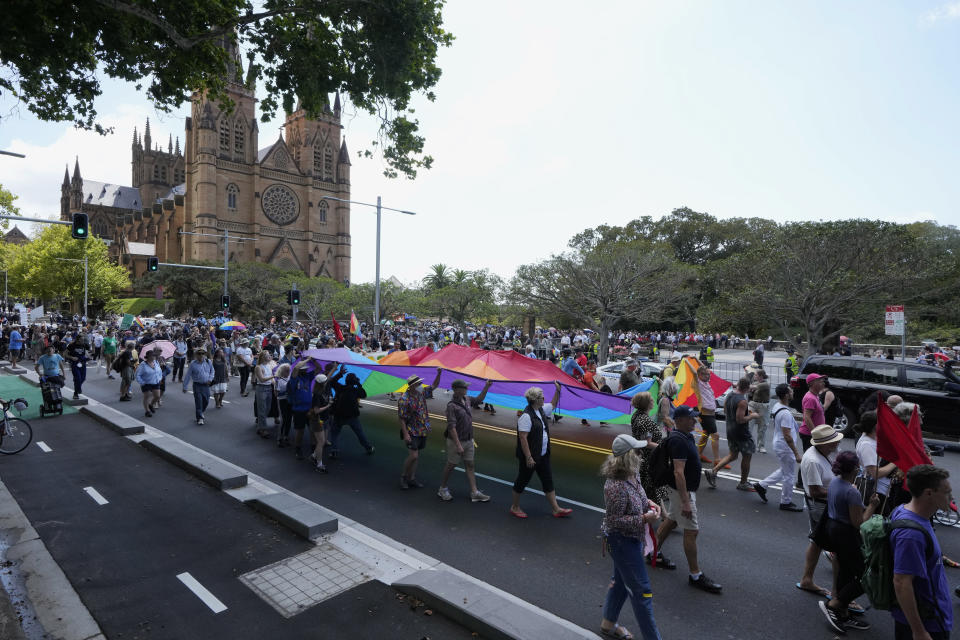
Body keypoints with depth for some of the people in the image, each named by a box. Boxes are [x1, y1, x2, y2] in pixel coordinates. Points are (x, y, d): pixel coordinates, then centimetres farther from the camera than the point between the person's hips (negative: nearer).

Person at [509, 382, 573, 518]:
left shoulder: (541, 410, 5)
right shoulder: (526, 416, -23)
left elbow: (553, 404, 27)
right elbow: (523, 438, -25)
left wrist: (557, 390, 17)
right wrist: (528, 457, -26)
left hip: (543, 455, 9)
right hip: (530, 457, -9)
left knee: (548, 481, 13)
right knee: (523, 480, 8)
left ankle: (555, 509, 22)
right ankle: (515, 507, 26)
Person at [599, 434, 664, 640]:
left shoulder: (632, 475, -4)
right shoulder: (616, 486, -32)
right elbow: (614, 520, -25)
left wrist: (649, 503, -4)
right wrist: (644, 519, -25)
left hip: (631, 538, 10)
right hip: (621, 540, -10)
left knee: (621, 581, 25)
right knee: (641, 590, 3)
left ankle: (608, 623, 44)